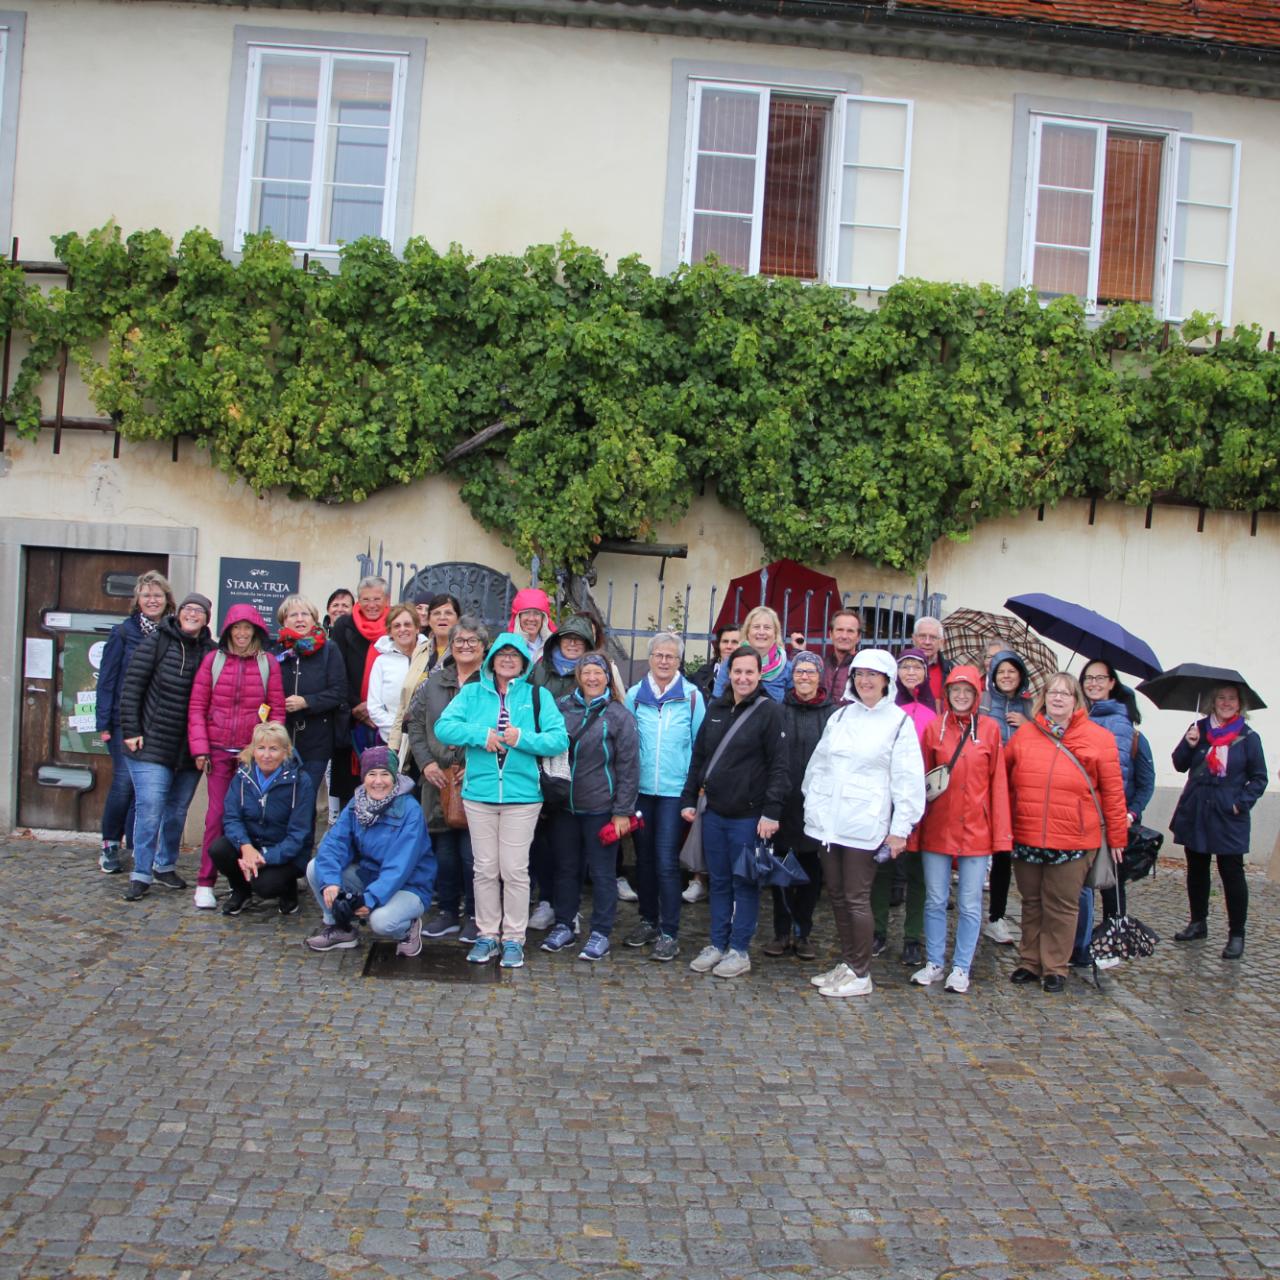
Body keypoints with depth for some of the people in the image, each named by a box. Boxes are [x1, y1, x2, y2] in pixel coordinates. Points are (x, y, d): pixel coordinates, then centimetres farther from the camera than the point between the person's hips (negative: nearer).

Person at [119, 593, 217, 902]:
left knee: (178, 810, 13)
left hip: (191, 749, 4)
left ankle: (166, 866, 29)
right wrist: (131, 730, -8)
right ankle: (141, 875, 1)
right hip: (152, 744, -4)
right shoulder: (157, 642, -5)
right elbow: (132, 686, -5)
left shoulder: (211, 651, 3)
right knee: (149, 809, -8)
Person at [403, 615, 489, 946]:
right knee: (443, 849, 11)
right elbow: (415, 723, 13)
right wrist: (426, 762, 1)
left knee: (472, 850, -2)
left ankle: (474, 916, 13)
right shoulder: (433, 682, 12)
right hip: (439, 780, 5)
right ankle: (447, 912, 25)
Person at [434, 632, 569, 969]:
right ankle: (487, 934, 21)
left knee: (515, 870, 1)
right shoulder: (472, 693, 8)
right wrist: (481, 734, -17)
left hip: (522, 794, -1)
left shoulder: (538, 696, 4)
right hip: (479, 793, 2)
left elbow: (560, 739, -5)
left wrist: (522, 738, -18)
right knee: (485, 869, 9)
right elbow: (443, 726, -4)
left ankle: (513, 939, 13)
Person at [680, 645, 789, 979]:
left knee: (745, 884, 5)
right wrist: (688, 798, 12)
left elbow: (778, 766, -10)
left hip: (748, 815, -5)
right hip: (714, 813, 5)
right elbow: (698, 757, 16)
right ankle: (717, 945, 22)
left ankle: (740, 951, 14)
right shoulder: (716, 708, 10)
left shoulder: (769, 711, -7)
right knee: (719, 882, 12)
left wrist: (771, 812, -15)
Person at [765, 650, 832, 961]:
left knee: (811, 871, 8)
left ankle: (802, 933, 20)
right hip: (783, 804, 1)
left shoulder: (834, 714, 2)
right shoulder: (779, 711, 4)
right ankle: (782, 932, 18)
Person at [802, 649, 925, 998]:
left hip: (864, 824, -5)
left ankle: (860, 974, 9)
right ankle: (846, 964, 23)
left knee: (856, 898, -2)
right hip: (828, 821, 5)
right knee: (836, 895, 11)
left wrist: (899, 829, -9)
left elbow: (908, 779, -6)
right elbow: (818, 762, 18)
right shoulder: (841, 715, 11)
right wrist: (811, 803, 15)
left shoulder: (898, 721, -3)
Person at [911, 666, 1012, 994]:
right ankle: (934, 963, 22)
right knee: (935, 900, 8)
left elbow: (998, 782, 0)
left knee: (969, 904, 5)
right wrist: (915, 828, 3)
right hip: (937, 828, 1)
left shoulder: (990, 728, 1)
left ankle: (961, 968, 18)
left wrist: (1001, 832, -4)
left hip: (976, 830, -1)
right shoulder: (934, 727, 3)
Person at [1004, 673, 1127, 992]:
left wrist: (1117, 837, 1)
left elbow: (1113, 791, 0)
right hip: (1026, 838, 3)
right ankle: (1029, 962, 27)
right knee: (1031, 903, 15)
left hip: (1074, 841, -3)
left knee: (1061, 906, 7)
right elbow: (1004, 779, 12)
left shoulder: (1098, 737, -3)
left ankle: (1055, 968, 20)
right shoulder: (1024, 734, 5)